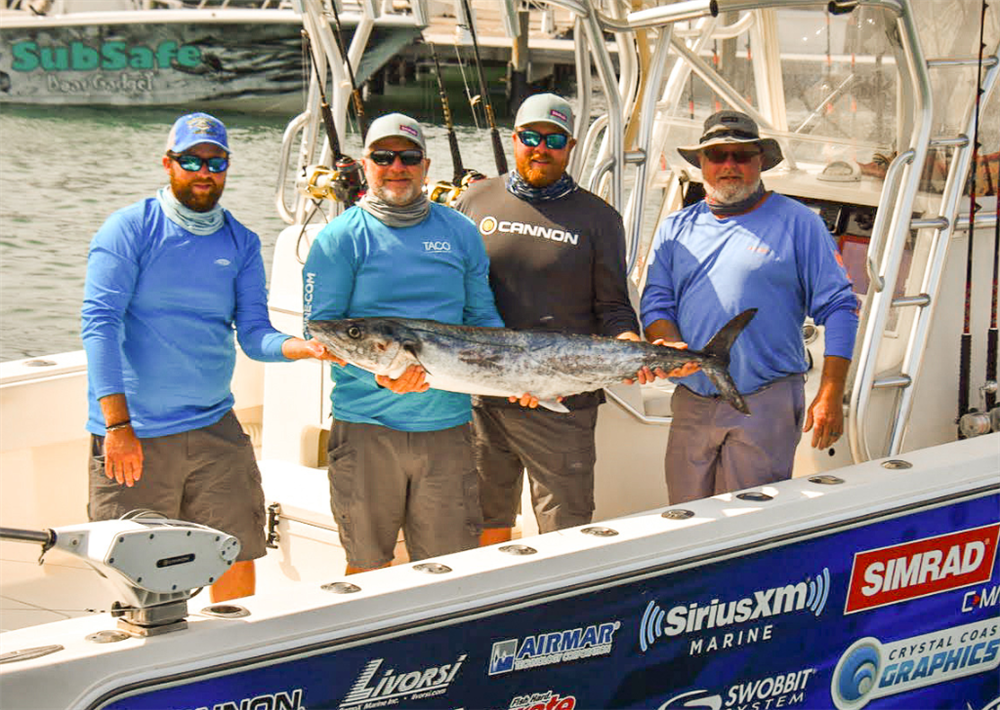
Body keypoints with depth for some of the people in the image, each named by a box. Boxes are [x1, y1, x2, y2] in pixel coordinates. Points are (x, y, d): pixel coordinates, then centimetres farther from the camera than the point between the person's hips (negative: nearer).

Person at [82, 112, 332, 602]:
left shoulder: (242, 243, 10)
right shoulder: (130, 230, -4)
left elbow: (255, 336, 5)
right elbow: (100, 324, -11)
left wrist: (301, 347, -18)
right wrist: (117, 424, -19)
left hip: (215, 430, 4)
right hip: (133, 434, -4)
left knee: (237, 563, 4)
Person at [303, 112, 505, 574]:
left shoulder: (460, 233, 13)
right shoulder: (341, 239, 2)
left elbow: (482, 317, 17)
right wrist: (377, 374, -20)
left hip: (446, 426, 3)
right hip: (367, 426, -2)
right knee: (367, 565, 4)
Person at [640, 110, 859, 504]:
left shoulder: (796, 223, 4)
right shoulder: (676, 228, 16)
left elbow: (839, 308, 1)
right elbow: (655, 302, 12)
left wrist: (831, 395, -8)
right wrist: (671, 346, -12)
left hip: (766, 405, -4)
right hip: (692, 405, 4)